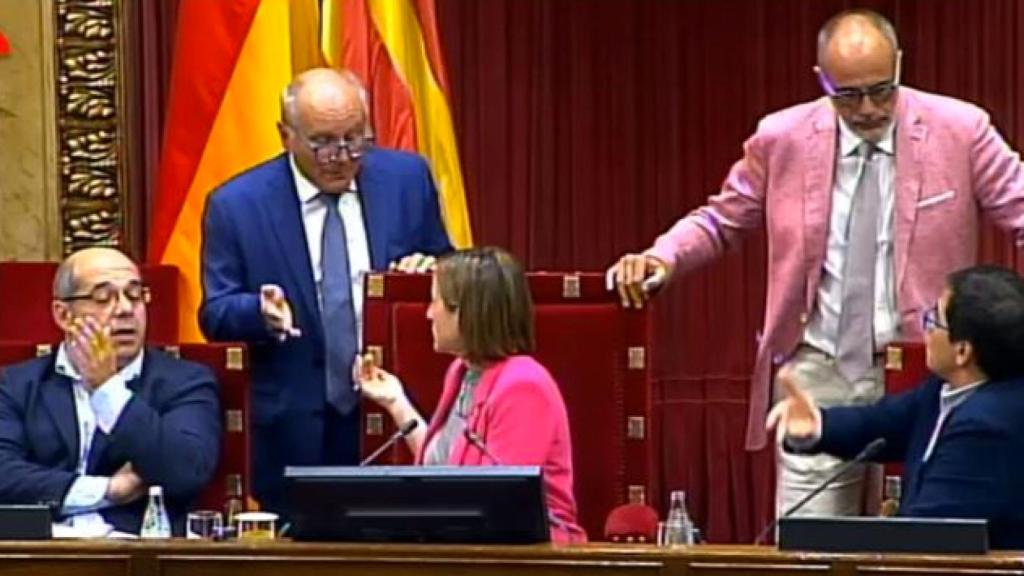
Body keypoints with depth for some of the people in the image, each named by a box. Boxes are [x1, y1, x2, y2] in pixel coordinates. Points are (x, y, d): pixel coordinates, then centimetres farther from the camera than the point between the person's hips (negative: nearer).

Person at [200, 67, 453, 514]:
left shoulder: (407, 179, 2)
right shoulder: (236, 205, -3)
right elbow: (215, 314, -1)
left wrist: (430, 272, -12)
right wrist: (262, 310, -23)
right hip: (298, 433, -1)